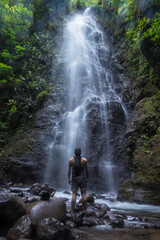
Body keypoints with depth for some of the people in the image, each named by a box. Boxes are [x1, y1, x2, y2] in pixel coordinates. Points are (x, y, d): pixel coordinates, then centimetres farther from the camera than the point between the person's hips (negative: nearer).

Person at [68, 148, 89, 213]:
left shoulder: (71, 160, -4)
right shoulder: (84, 160, -4)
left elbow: (69, 170, -3)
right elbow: (87, 170, 1)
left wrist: (69, 179, 6)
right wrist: (87, 178, 12)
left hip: (74, 179, 0)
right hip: (82, 178, 0)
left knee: (74, 195, 1)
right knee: (84, 195, 5)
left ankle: (72, 211, -3)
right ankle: (85, 210, 7)